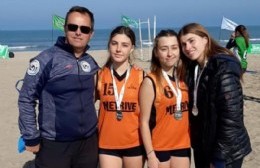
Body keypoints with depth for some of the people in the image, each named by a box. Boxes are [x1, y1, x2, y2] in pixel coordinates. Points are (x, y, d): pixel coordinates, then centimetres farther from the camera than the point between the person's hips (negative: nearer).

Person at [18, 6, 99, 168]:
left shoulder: (91, 63, 4)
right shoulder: (46, 59, -11)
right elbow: (26, 99, -9)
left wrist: (95, 124, 11)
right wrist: (31, 138, -9)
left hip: (89, 142, 5)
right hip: (54, 145, -4)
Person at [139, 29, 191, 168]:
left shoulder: (183, 78, 2)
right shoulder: (150, 82, -13)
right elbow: (144, 121, -13)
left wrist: (191, 140, 9)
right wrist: (150, 154, -13)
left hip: (183, 145, 5)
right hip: (159, 148, -4)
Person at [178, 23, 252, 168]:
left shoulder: (224, 68, -20)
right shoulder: (193, 68, 3)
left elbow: (231, 117, -22)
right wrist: (195, 141, 2)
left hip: (227, 151, -7)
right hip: (202, 146, 7)